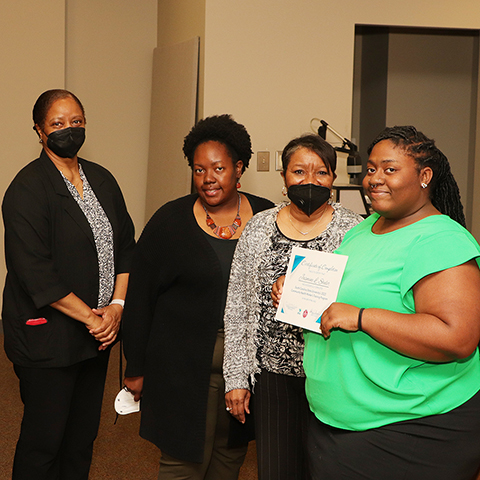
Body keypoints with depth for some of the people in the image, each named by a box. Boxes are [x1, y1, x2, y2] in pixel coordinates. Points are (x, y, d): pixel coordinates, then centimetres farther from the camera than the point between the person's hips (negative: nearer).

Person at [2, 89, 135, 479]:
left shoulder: (102, 179, 8)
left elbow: (125, 245, 10)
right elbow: (35, 273, -19)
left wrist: (117, 305, -3)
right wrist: (91, 318, -17)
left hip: (98, 329, 6)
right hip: (47, 337, -6)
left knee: (84, 432, 17)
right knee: (44, 438, 6)